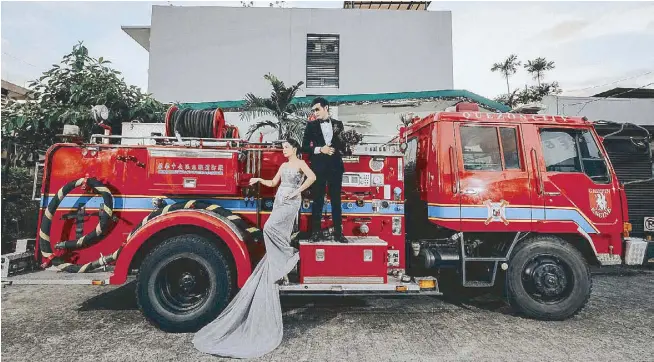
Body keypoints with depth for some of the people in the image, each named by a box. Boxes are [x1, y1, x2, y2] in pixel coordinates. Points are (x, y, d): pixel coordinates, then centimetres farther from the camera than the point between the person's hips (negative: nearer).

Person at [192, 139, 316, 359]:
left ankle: (289, 256, -10)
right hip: (279, 202, 8)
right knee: (278, 238, 2)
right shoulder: (283, 166, 20)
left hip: (291, 203, -8)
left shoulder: (300, 163, -2)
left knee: (269, 228, -26)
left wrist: (297, 191, -19)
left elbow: (312, 177, -19)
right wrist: (259, 180, 17)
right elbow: (273, 183, 28)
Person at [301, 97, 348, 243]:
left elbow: (344, 145, 12)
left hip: (335, 166, 1)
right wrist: (320, 149, -13)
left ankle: (338, 232, 11)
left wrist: (339, 148, -10)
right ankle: (316, 231, 10)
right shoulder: (311, 126, 5)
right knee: (318, 200, 2)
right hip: (318, 167, -1)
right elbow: (305, 147, 1)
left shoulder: (338, 124, 9)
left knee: (336, 200, 5)